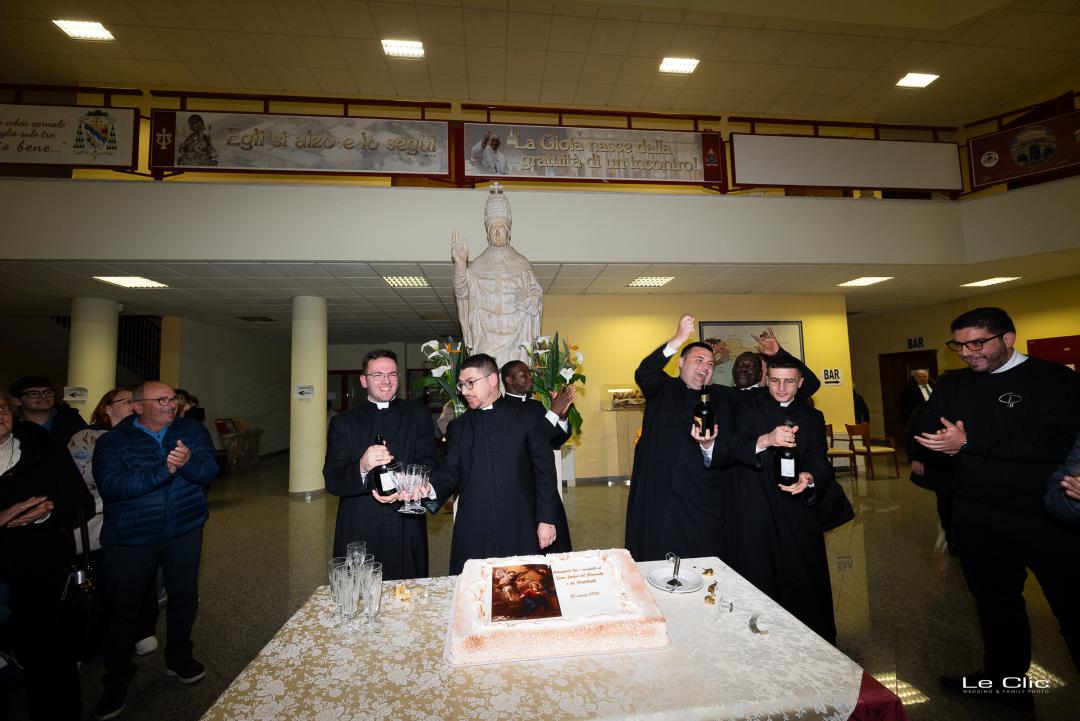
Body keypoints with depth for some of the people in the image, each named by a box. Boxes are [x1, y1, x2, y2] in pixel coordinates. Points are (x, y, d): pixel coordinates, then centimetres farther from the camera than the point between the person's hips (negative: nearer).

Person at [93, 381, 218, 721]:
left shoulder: (192, 431, -4)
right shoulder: (112, 441, -9)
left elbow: (210, 471, -14)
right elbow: (110, 486, -22)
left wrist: (188, 461, -36)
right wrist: (164, 470, -34)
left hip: (184, 531, 2)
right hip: (130, 538, -2)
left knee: (184, 597, 16)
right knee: (123, 607, 12)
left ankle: (179, 658, 41)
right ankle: (116, 679, 36)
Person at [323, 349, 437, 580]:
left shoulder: (418, 415, 6)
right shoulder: (343, 422, 5)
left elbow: (427, 465, -2)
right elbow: (332, 481, -4)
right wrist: (362, 467, -24)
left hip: (408, 533, 1)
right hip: (359, 533, 0)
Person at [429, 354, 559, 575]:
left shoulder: (527, 417, 1)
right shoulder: (458, 427, 12)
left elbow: (545, 470, 0)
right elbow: (450, 471, 5)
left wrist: (547, 519, -3)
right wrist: (429, 490, -16)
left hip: (520, 531, -2)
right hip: (472, 535, 2)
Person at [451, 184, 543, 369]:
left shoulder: (521, 263, 8)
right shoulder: (478, 264, 8)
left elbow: (537, 295, 9)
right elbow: (462, 292, -3)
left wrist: (526, 300, -13)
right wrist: (460, 264, -18)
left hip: (515, 338, 0)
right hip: (487, 338, 0)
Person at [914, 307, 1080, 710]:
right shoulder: (953, 385, 6)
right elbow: (921, 434, 5)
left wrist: (968, 442, -23)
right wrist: (944, 446, -17)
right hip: (976, 517, 5)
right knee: (994, 600, 21)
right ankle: (1003, 679, 40)